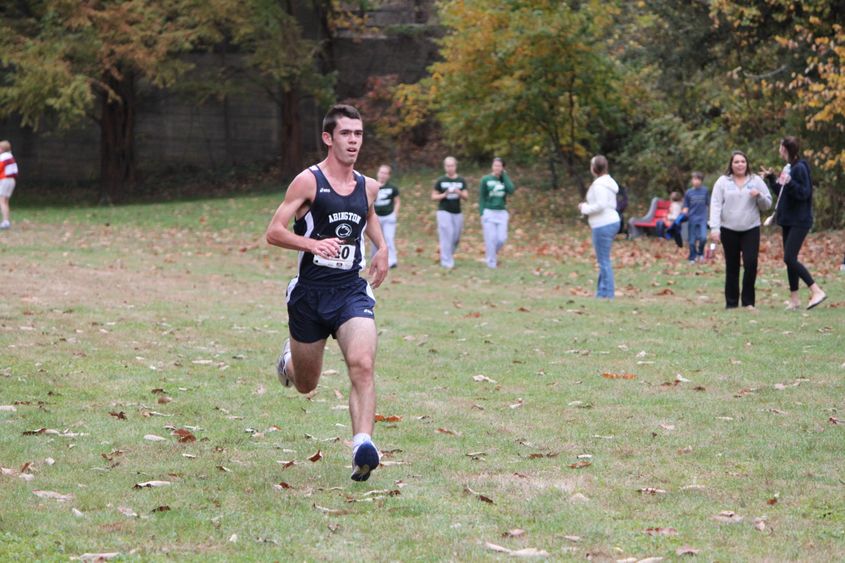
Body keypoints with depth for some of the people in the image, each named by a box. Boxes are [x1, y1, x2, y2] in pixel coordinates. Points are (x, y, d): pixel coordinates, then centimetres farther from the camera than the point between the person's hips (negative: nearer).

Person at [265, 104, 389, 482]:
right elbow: (274, 232, -11)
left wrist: (382, 248, 16)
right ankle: (289, 359, 49)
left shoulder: (368, 187, 8)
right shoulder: (308, 181, -8)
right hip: (310, 292, -2)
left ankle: (363, 445, -31)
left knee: (362, 365, -24)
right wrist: (314, 244, -27)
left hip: (352, 291, 2)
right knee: (306, 384, 13)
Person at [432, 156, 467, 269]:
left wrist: (459, 193, -20)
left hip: (457, 212, 3)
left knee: (456, 237, 3)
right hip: (444, 211, -3)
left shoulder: (461, 181, 7)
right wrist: (444, 195, -15)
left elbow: (465, 197, 2)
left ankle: (448, 255, 25)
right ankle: (447, 262, -9)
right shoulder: (440, 181, 1)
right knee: (447, 236, -11)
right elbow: (434, 196, 4)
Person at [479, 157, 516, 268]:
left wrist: (504, 175, -7)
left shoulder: (504, 179, 7)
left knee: (502, 238, -3)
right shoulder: (486, 180, 0)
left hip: (502, 213, 3)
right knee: (491, 239, -4)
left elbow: (511, 190, -13)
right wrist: (482, 214, -7)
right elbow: (482, 198, 1)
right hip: (489, 212, -3)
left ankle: (491, 253, 24)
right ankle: (491, 263, 5)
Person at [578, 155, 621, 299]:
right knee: (603, 260, 15)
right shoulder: (608, 182, 16)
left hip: (603, 226, -11)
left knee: (604, 260, -7)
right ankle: (602, 292, 20)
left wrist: (585, 208, -8)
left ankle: (607, 293, -6)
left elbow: (600, 205, -23)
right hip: (611, 221, 11)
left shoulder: (599, 184, -15)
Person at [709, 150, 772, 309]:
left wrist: (759, 195, -13)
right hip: (729, 230, 0)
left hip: (751, 229, 0)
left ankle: (748, 301, -1)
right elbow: (715, 205, -2)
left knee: (751, 264, -11)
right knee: (732, 266, 5)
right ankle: (731, 302, 11)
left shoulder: (756, 181, 7)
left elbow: (767, 205, 9)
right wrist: (714, 228, -12)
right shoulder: (722, 182, 3)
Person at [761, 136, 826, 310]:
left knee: (789, 258, -16)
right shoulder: (788, 167, 14)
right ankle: (794, 299, 13)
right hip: (788, 221, 10)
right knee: (790, 259, 9)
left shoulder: (800, 168, -14)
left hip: (799, 222, -10)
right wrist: (771, 178, 21)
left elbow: (804, 193, -20)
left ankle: (817, 291, -15)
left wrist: (789, 183, -32)